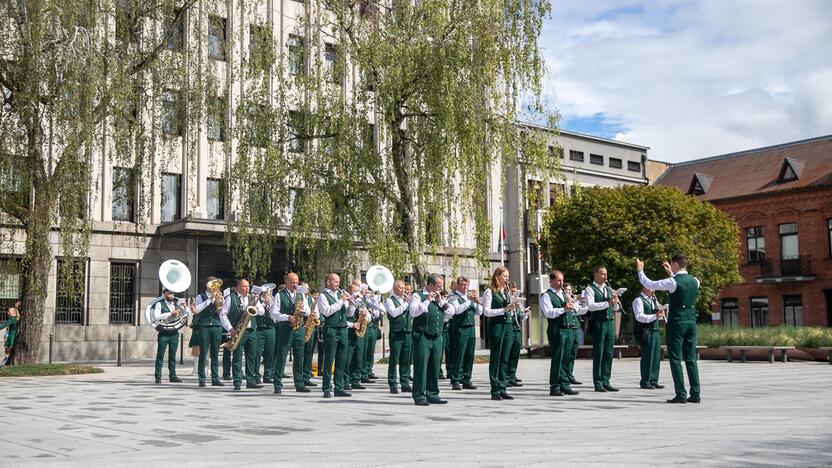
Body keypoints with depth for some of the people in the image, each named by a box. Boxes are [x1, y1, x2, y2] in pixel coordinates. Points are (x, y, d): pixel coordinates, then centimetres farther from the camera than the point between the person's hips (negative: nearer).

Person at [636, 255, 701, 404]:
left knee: (675, 359, -1)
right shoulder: (695, 281, 7)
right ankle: (695, 394, 7)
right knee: (691, 359, 9)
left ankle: (681, 394, -5)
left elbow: (648, 284, -5)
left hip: (676, 323, -6)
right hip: (691, 323, 6)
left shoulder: (672, 282, -13)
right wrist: (671, 273, 35)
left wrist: (640, 270, 10)